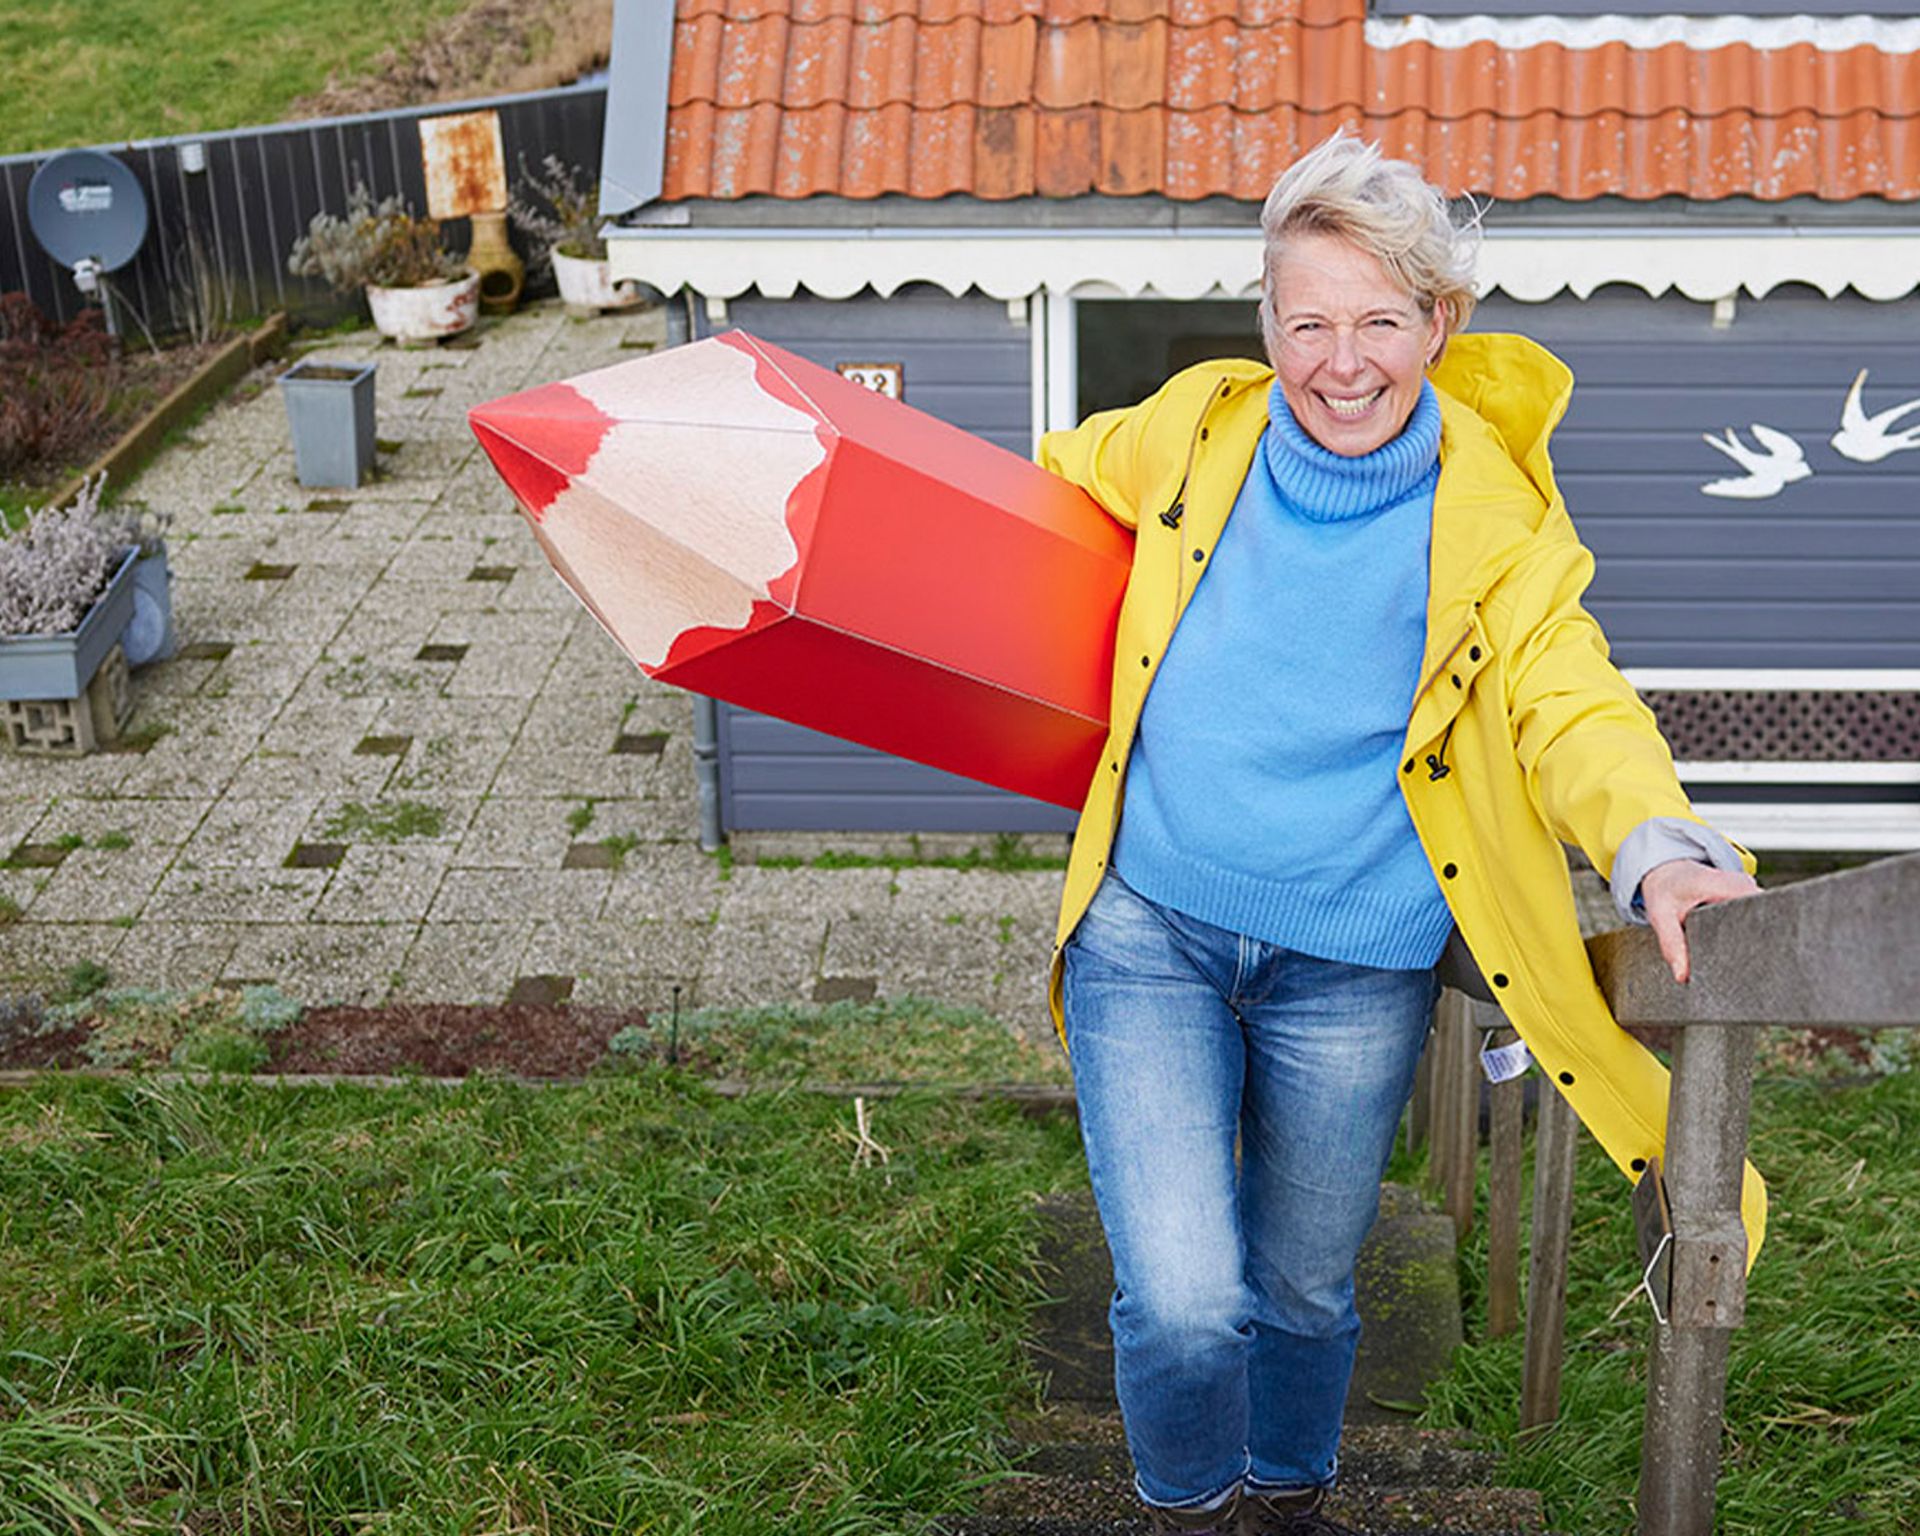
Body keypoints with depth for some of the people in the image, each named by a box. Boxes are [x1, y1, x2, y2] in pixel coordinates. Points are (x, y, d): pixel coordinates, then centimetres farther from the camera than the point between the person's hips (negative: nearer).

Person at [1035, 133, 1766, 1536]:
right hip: (1148, 933, 0)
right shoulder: (1195, 428, -4)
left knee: (1302, 1287, 18)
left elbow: (1575, 713, -13)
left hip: (1354, 972, 0)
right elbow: (1053, 479, 17)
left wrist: (1660, 851, -32)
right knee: (1183, 1301, -10)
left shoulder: (1494, 515, -8)